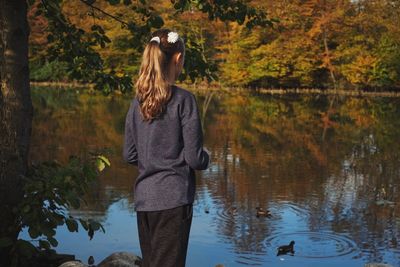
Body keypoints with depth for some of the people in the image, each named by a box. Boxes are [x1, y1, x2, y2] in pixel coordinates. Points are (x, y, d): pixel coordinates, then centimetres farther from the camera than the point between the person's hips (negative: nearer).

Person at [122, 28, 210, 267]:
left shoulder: (138, 101, 5)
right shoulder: (183, 99, -11)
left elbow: (129, 155, 8)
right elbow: (194, 158, -11)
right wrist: (206, 157, 9)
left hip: (144, 199, 6)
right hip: (173, 199, -6)